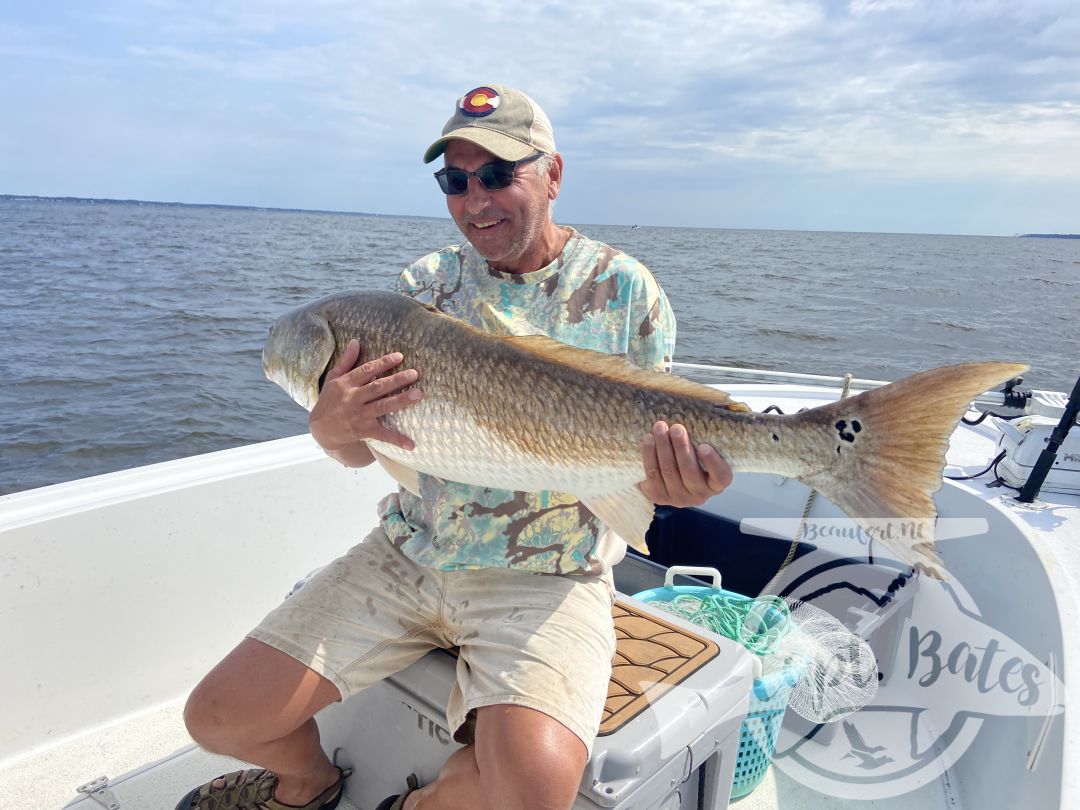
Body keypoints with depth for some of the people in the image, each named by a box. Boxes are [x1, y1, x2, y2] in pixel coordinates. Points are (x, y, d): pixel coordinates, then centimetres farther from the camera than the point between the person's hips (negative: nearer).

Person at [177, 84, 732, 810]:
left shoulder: (625, 288, -4)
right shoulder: (428, 283, 4)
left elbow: (646, 447, 1)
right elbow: (360, 453, 3)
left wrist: (676, 479, -24)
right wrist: (333, 426, -22)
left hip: (548, 575, -3)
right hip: (409, 553, 4)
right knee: (219, 717, -3)